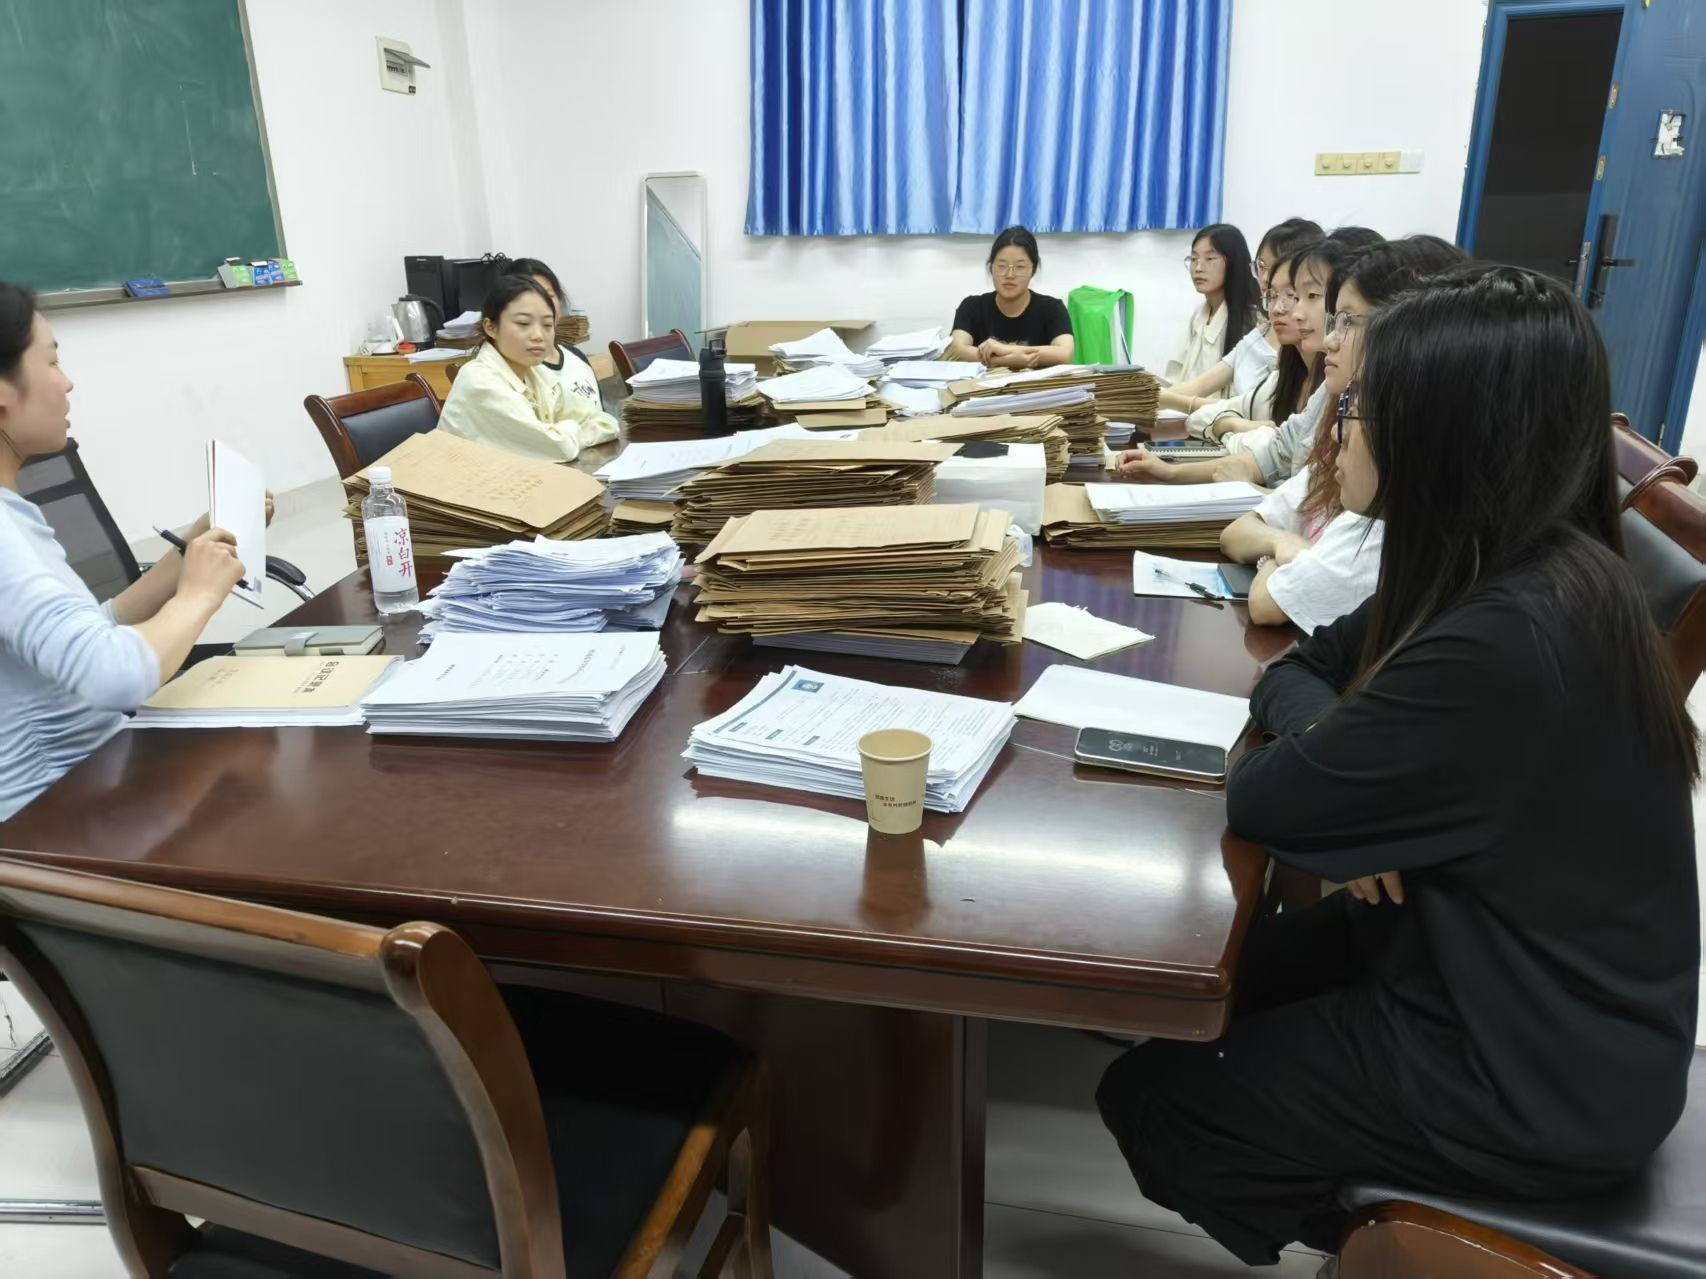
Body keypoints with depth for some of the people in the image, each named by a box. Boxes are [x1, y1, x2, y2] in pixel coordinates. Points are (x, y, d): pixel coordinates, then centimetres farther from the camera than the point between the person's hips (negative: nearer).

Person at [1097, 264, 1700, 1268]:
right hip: (1517, 979, 8)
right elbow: (1300, 671, 5)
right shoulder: (1539, 572, -3)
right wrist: (1356, 792, -14)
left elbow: (1263, 800, -26)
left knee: (1148, 1097, 2)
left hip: (1536, 1081, -8)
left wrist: (1317, 730, -7)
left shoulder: (1504, 643, -34)